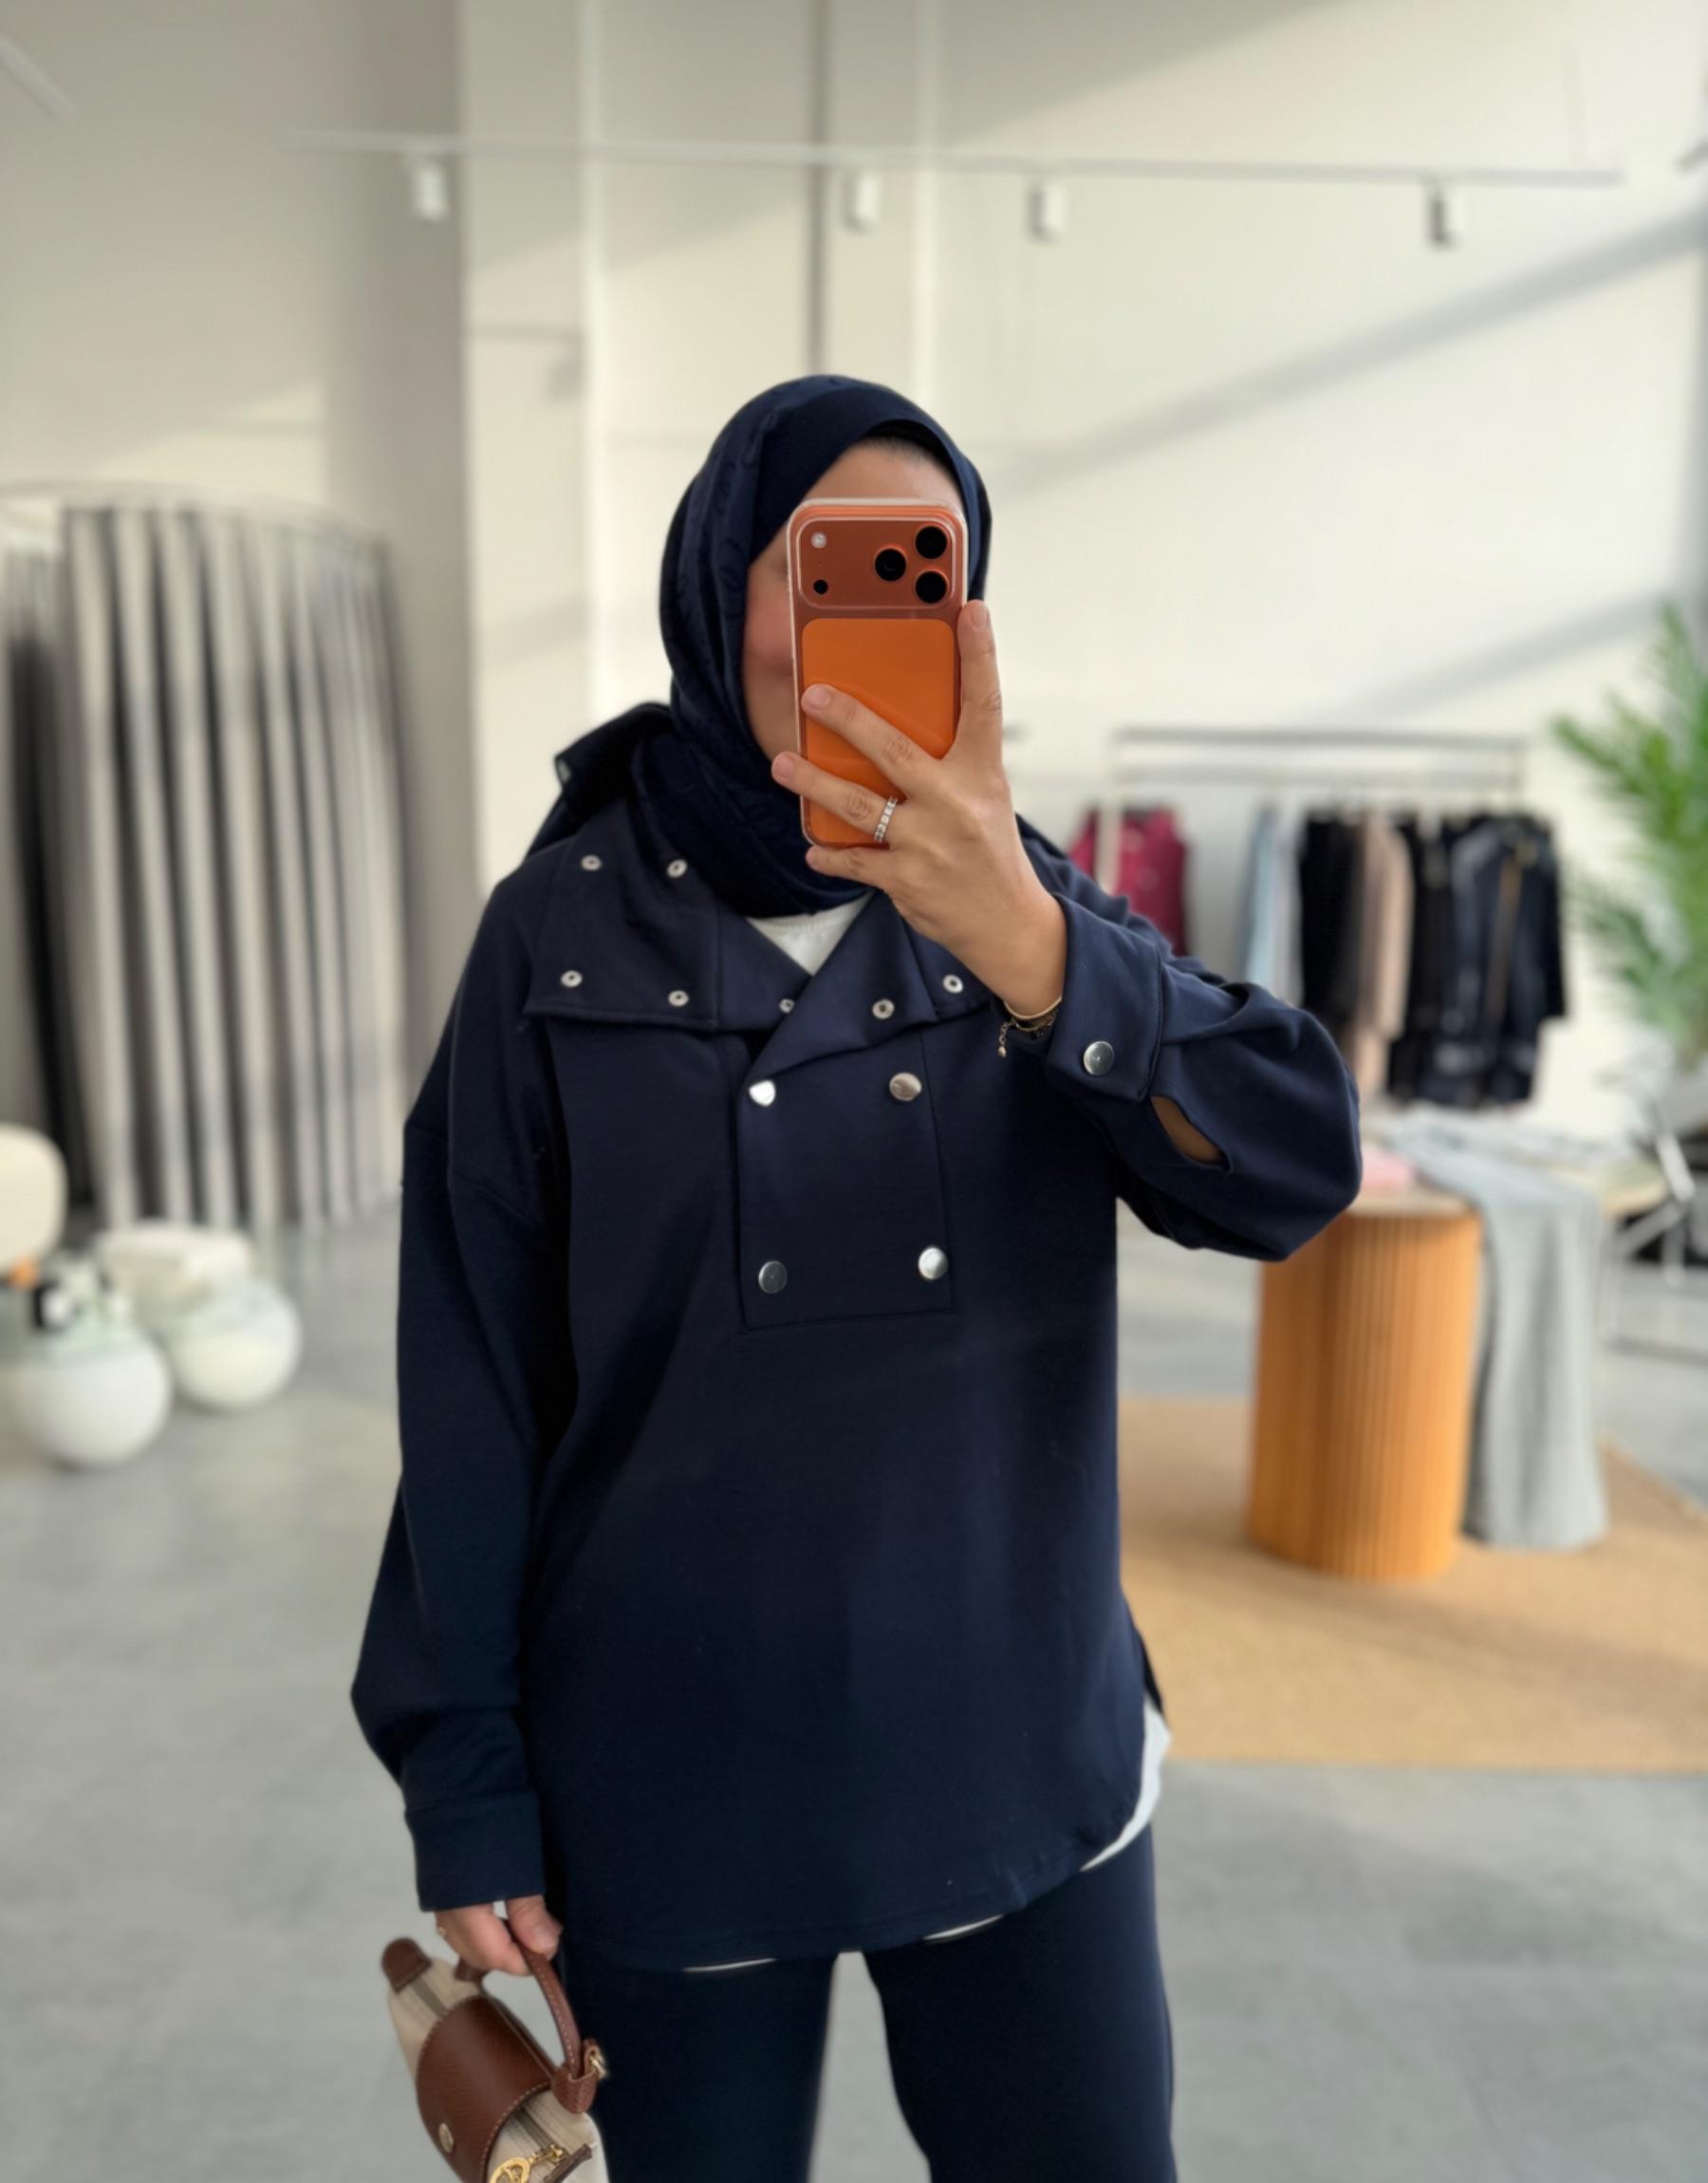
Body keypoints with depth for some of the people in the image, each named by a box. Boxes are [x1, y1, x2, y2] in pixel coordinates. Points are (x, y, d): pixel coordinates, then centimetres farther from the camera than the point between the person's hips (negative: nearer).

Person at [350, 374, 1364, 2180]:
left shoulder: (1023, 904, -3)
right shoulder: (563, 935, -9)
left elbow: (1294, 1170, -18)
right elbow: (473, 1390, -5)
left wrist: (1029, 950, -35)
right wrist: (466, 1789, -2)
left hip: (1029, 1770, 2)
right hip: (668, 1798, -1)